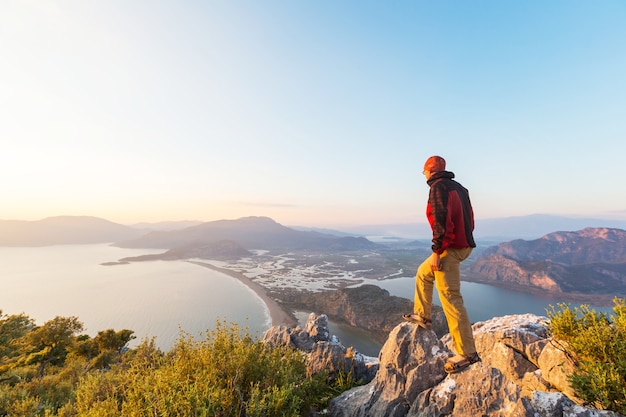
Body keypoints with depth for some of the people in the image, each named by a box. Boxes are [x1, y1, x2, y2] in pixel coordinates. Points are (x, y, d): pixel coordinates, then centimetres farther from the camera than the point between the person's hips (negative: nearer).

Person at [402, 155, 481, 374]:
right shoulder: (459, 187, 17)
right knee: (423, 273, 25)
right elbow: (469, 218, 18)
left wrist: (437, 252, -19)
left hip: (450, 248, -10)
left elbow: (441, 220, -21)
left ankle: (467, 353, 2)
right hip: (464, 245, 10)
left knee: (450, 299, -6)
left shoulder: (438, 187, -11)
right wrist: (464, 240, 21)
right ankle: (422, 316, 34)